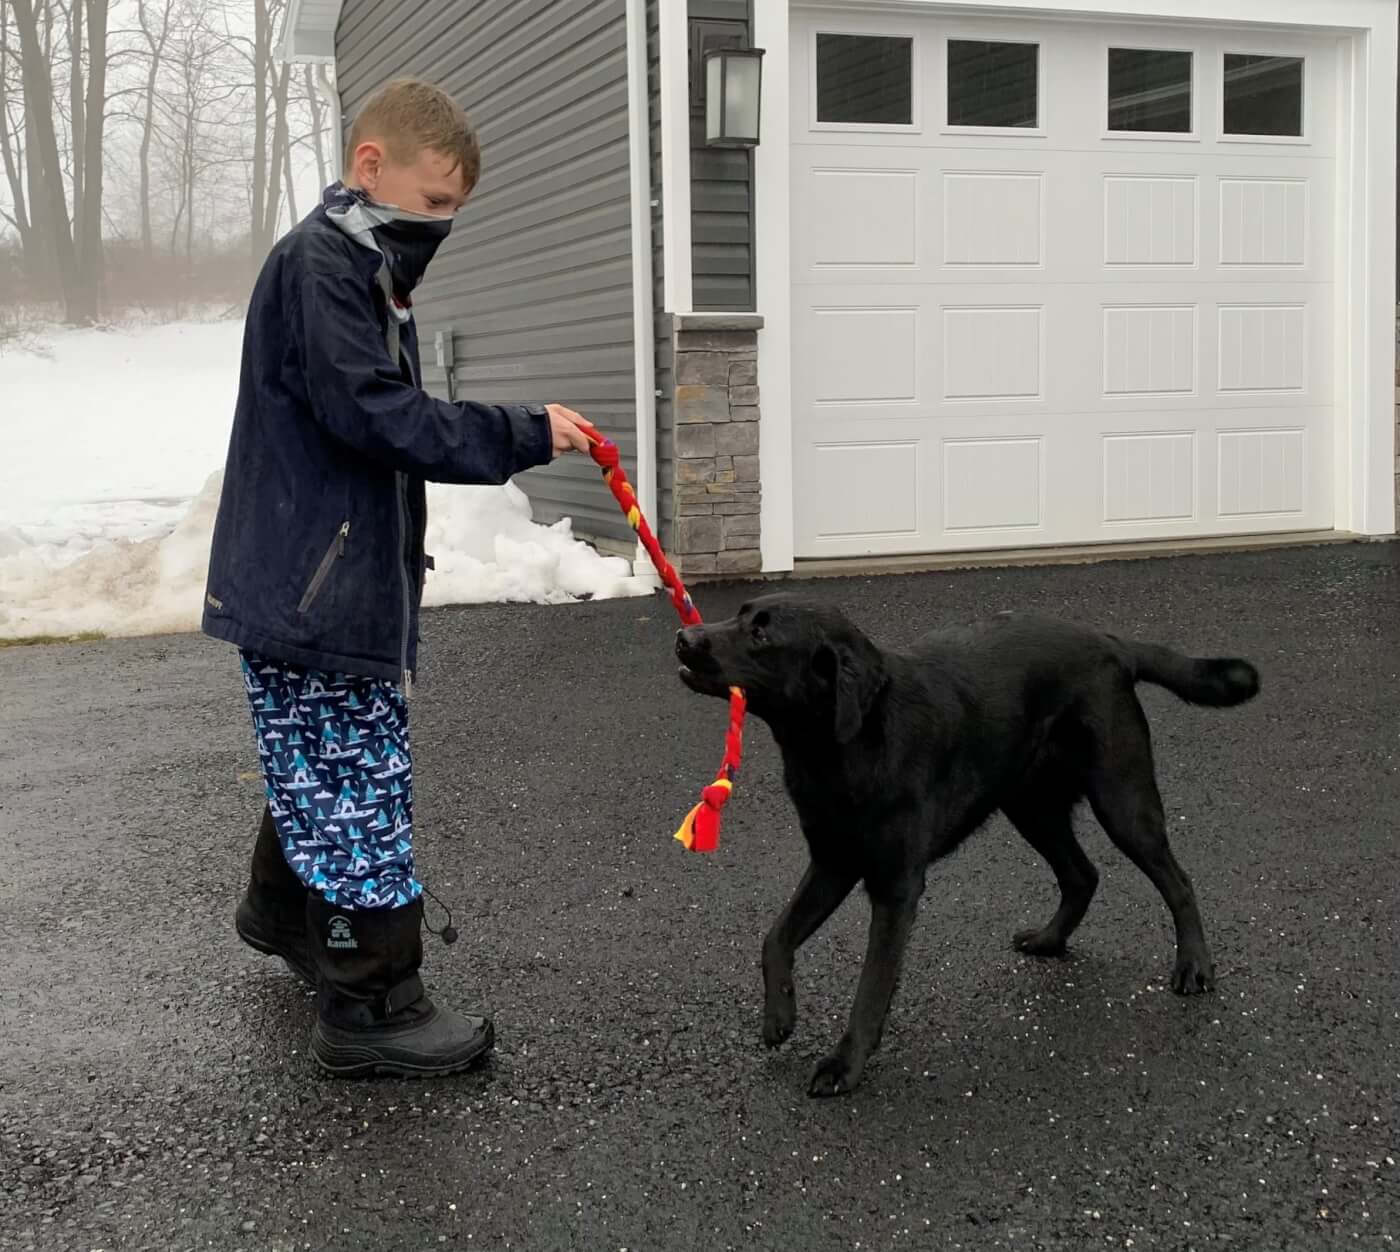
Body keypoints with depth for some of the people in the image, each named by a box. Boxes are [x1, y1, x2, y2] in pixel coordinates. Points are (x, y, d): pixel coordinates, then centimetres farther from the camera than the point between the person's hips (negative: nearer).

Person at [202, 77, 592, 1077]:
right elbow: (374, 415, -25)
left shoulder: (365, 270, 17)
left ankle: (284, 912, 43)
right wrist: (525, 434, -22)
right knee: (359, 789, -5)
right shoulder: (320, 263, -15)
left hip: (344, 577, 10)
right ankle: (372, 1008, 3)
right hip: (312, 589, -10)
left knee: (325, 771, 23)